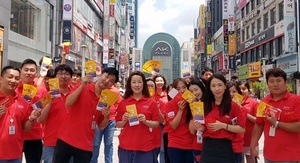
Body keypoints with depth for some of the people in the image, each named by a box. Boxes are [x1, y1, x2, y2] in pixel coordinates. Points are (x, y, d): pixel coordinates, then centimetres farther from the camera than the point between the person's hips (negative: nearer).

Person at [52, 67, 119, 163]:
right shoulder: (82, 88, -3)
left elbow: (101, 126, 7)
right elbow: (68, 103, -18)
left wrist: (107, 117, -12)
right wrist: (82, 86, -24)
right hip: (66, 139, -2)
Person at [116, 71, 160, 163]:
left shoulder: (151, 102, 0)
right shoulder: (123, 103, 3)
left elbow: (156, 124, 2)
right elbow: (118, 124, 8)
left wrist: (145, 121, -15)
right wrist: (124, 121, -11)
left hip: (145, 147, -1)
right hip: (126, 146, 1)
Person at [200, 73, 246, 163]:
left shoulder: (233, 106, -4)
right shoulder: (205, 105, 5)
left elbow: (242, 129, -7)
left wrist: (223, 126, -17)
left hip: (225, 147, -2)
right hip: (208, 147, 3)